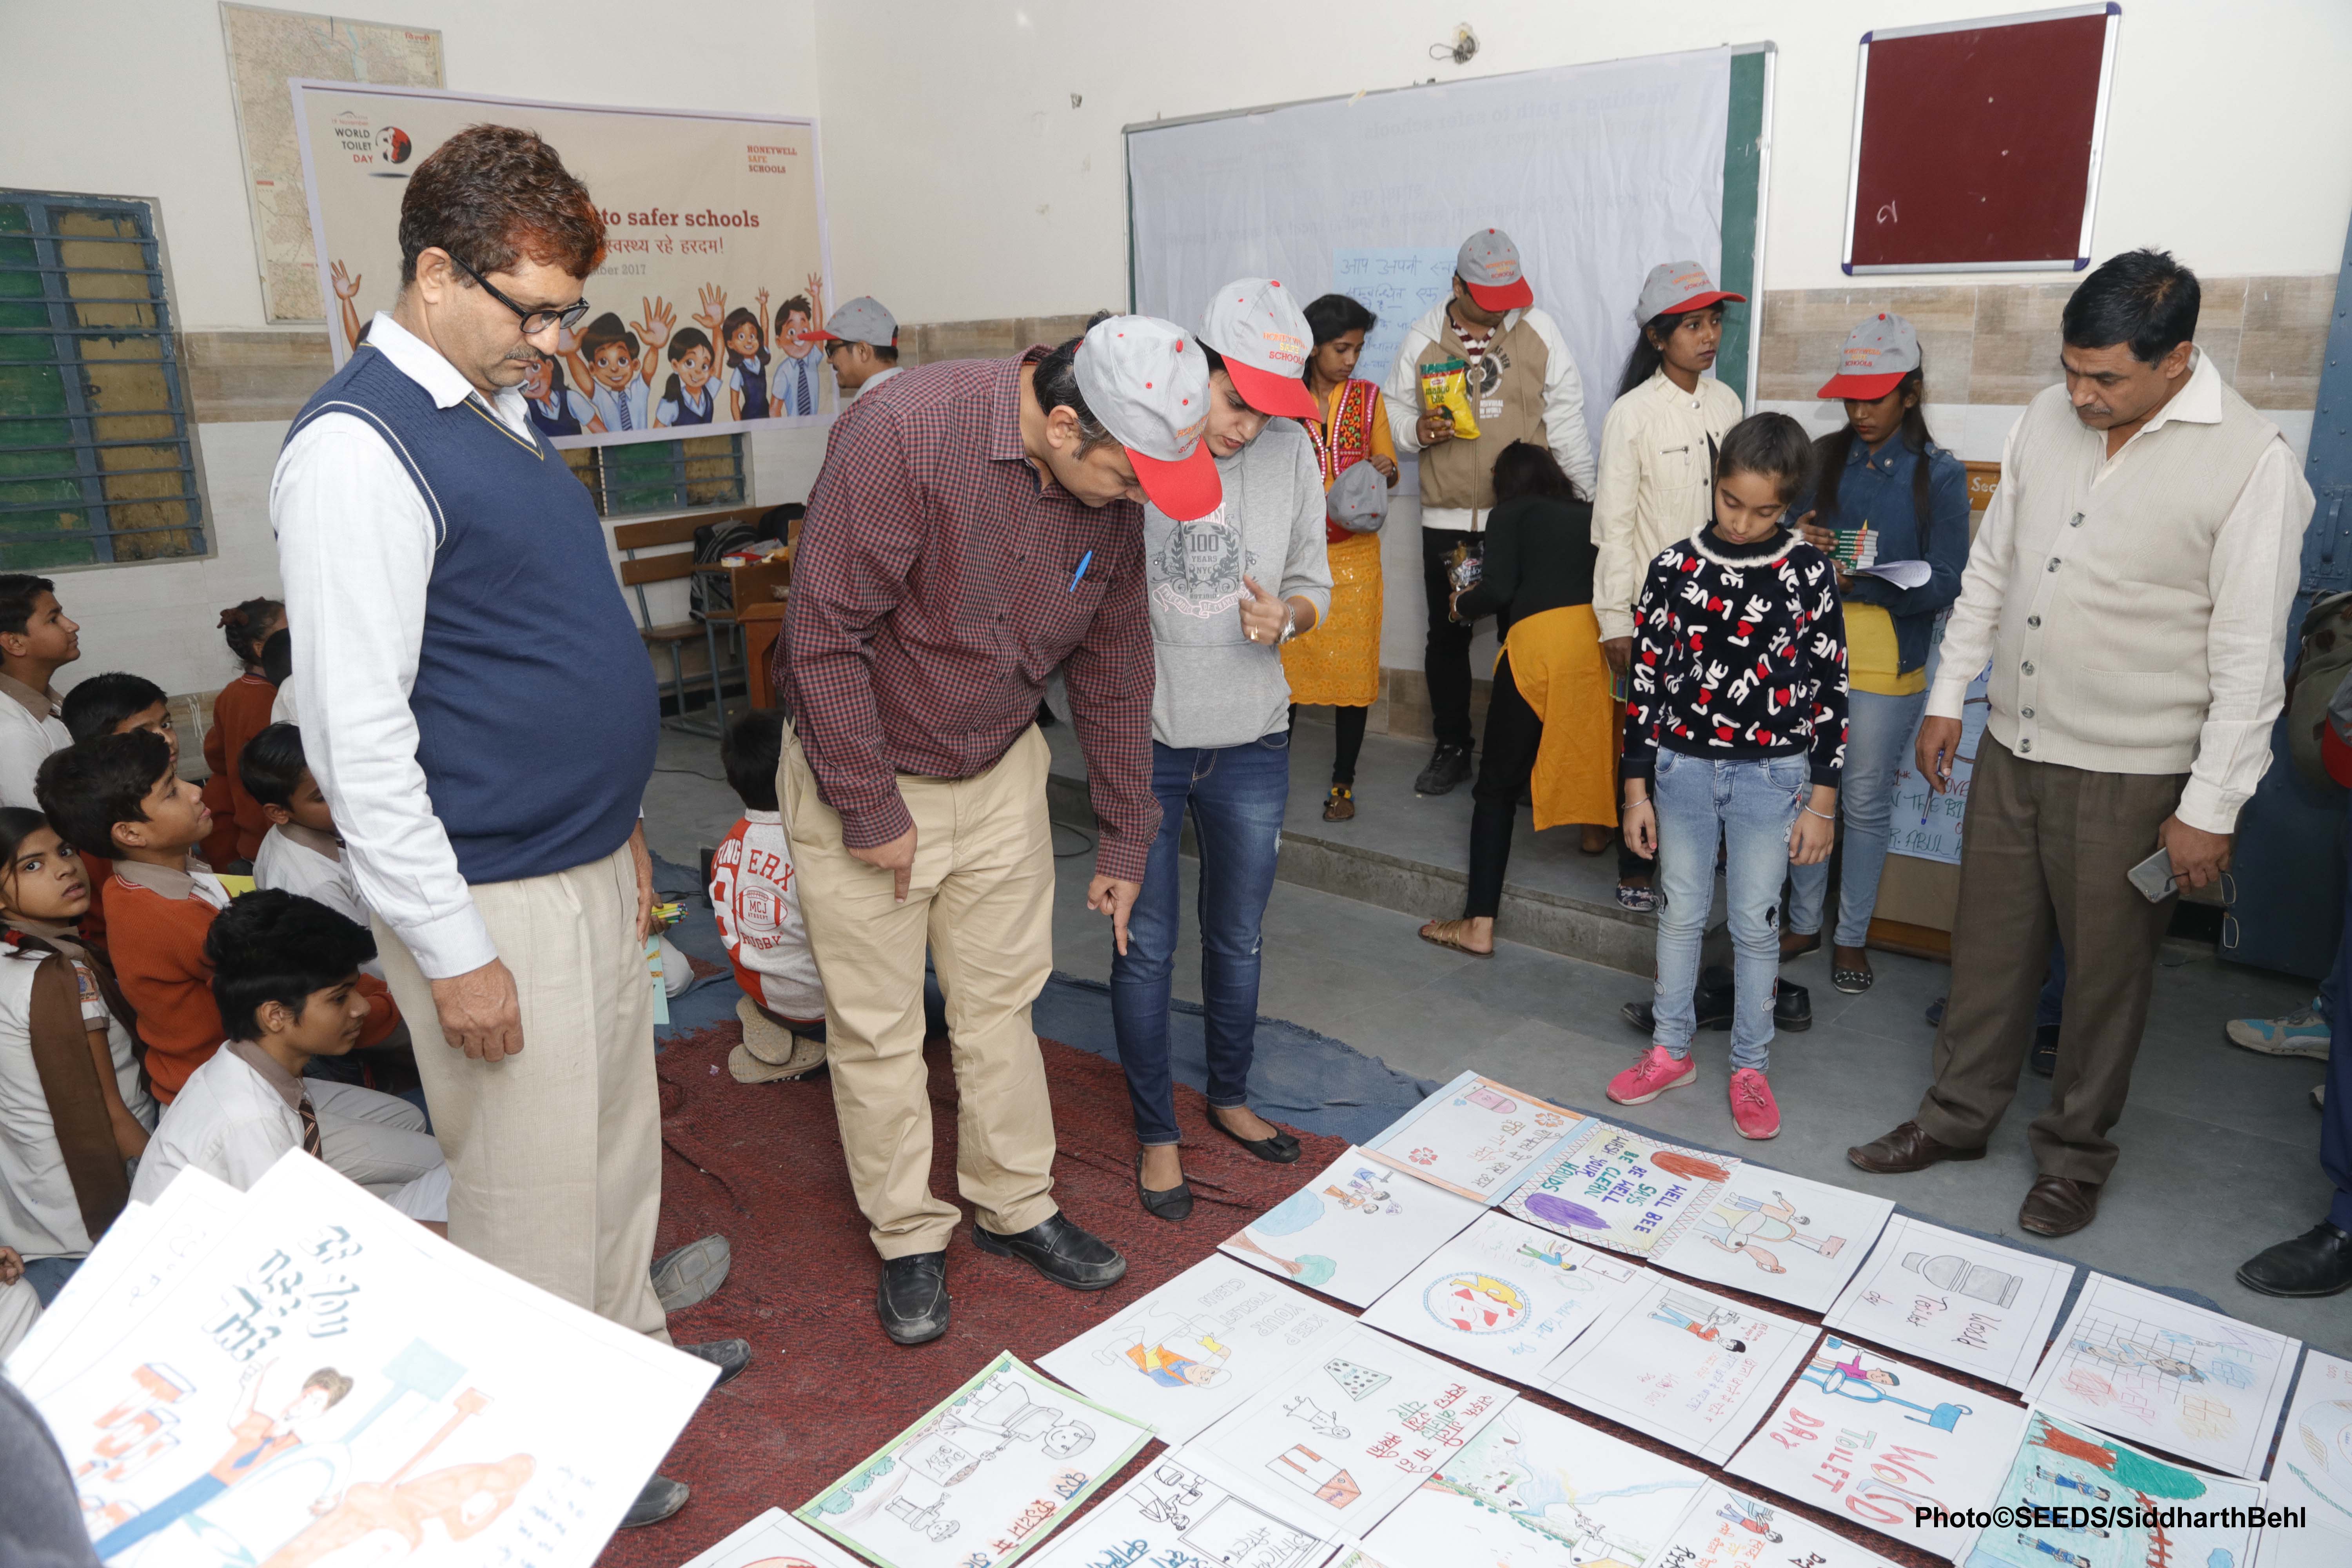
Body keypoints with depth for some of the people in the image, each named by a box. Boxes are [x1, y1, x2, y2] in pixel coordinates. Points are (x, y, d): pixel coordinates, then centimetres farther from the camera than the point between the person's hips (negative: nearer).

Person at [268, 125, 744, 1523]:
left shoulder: (500, 413, 10)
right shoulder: (359, 449, -18)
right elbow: (355, 733, -21)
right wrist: (451, 948, -19)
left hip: (592, 862, 9)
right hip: (498, 897, -9)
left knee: (620, 1137, 22)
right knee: (533, 1188, 6)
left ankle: (631, 1354, 42)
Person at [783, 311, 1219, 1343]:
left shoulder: (1114, 490, -7)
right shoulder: (906, 434, -27)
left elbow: (1114, 669, 3)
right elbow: (826, 636, -24)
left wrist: (1127, 838, 8)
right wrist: (870, 810, -19)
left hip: (1002, 772, 5)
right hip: (863, 772, -5)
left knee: (1002, 1000, 14)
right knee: (879, 1024, 6)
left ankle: (1015, 1206, 33)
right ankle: (909, 1238, 25)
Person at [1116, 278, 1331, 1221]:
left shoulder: (1291, 451, -3)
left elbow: (1314, 581, 6)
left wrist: (1286, 616, -17)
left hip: (1252, 744, 3)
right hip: (1144, 742, -3)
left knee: (1237, 939, 19)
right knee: (1146, 948, 9)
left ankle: (1230, 1096, 42)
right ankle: (1156, 1131, 29)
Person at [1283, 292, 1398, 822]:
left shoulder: (1367, 397, 7)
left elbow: (1390, 470, 10)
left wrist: (1384, 470, -12)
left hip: (1354, 554, 1)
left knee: (1352, 665, 1)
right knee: (1284, 663, 0)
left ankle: (1343, 783, 12)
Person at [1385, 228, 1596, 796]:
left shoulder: (1538, 330, 0)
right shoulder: (1423, 338, 3)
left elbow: (1566, 419, 2)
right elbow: (1394, 412, 10)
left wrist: (1585, 498, 2)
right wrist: (1418, 430, -13)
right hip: (1446, 519, 1)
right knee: (1447, 634, 10)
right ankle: (1451, 748, 25)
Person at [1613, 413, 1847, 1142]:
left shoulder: (1808, 572, -6)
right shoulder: (1674, 567, -5)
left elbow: (1828, 688, -2)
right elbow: (1645, 679, 0)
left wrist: (1822, 803, -3)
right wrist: (1636, 789, 0)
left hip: (1771, 775, -1)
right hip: (1683, 767, 1)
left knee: (1756, 924, 8)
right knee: (1680, 913, 13)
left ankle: (1751, 1068, 24)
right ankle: (1671, 1052, 29)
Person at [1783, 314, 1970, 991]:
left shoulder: (1938, 474, -5)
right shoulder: (1827, 458, 5)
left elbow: (1946, 583, -9)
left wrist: (1856, 583, -22)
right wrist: (1799, 543, -11)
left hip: (1886, 666, -3)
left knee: (1865, 804, 7)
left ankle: (1853, 937, 22)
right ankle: (1804, 923, 26)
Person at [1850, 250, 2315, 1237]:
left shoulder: (2251, 462, -15)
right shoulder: (2048, 420, 1)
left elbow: (2249, 656, -14)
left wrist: (2211, 808, -13)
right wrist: (1947, 698, 11)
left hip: (2131, 773, -5)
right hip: (2013, 746, 5)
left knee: (2106, 968, 10)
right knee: (1990, 942, 15)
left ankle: (2076, 1151, 28)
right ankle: (1959, 1114, 31)